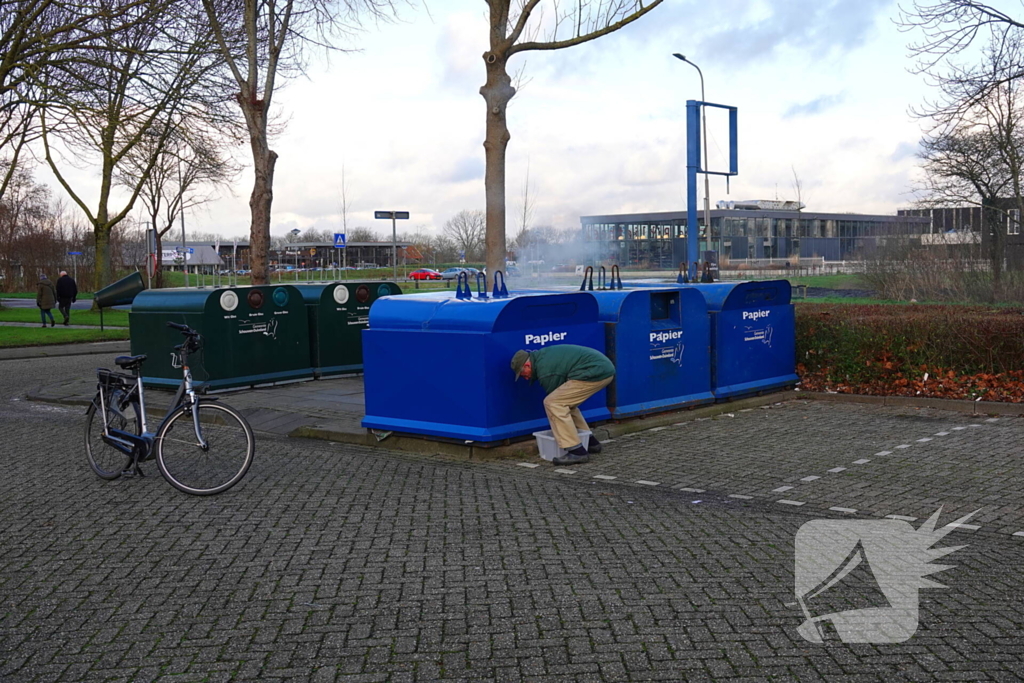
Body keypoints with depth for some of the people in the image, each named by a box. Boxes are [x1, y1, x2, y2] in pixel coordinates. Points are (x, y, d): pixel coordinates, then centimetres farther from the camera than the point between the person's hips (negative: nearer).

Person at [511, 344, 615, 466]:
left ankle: (577, 452, -16)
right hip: (605, 368, 11)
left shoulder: (545, 370, -10)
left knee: (552, 403, -12)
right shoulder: (542, 355, 19)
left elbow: (554, 400, -1)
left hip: (595, 373, -11)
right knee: (566, 402, 24)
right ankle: (591, 442, 27)